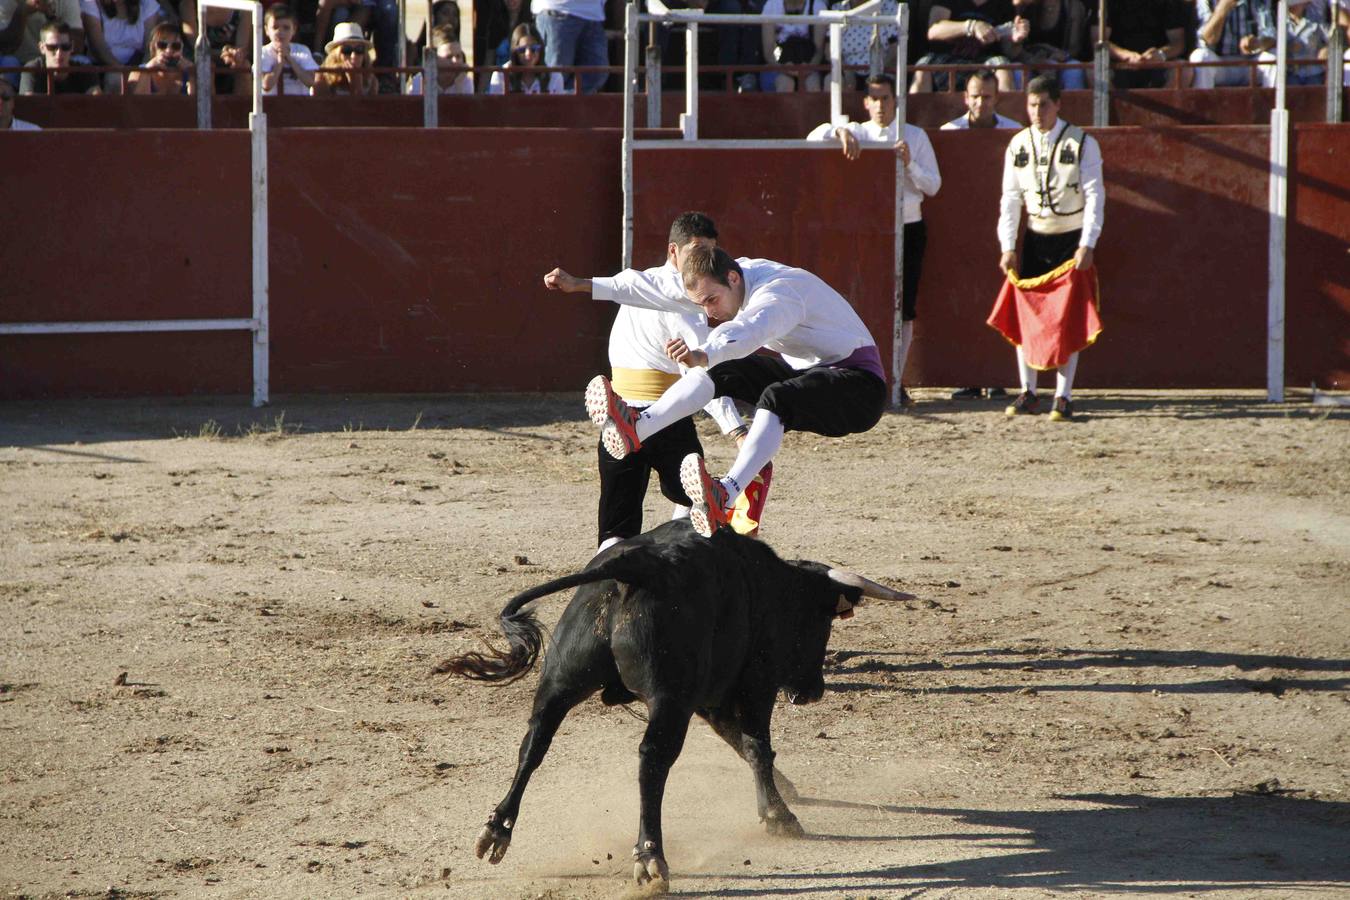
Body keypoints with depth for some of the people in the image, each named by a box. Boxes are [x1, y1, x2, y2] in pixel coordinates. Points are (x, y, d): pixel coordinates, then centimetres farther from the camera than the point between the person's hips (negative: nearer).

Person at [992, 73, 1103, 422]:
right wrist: (1007, 246, -4)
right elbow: (1010, 198, 5)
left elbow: (1094, 196, -10)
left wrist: (1087, 245, -18)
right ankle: (1028, 393, 9)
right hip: (1035, 238, 3)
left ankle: (1063, 396, 0)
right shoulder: (1018, 145, 4)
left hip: (1072, 240, -3)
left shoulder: (1082, 143, -7)